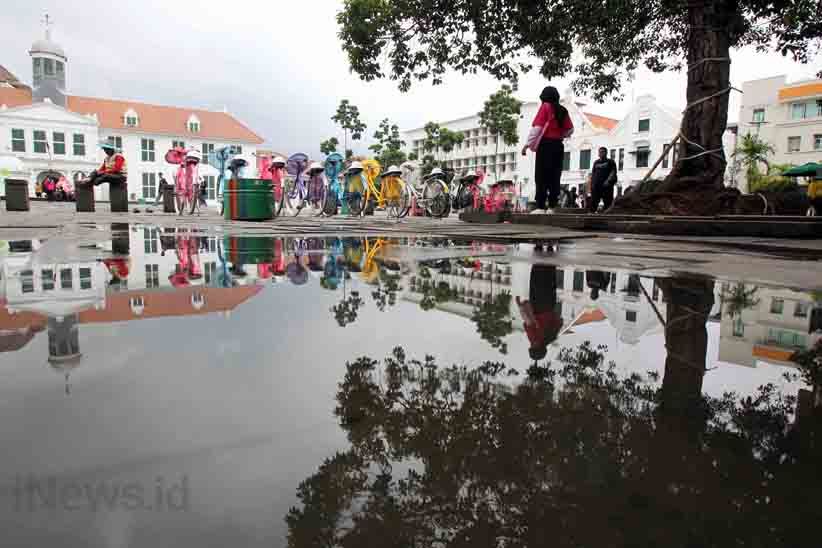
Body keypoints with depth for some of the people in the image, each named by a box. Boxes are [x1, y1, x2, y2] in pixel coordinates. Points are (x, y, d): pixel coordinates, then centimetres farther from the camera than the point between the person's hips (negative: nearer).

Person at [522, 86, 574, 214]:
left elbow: (537, 127, -11)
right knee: (554, 177, 6)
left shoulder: (545, 107, -3)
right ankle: (551, 207, 4)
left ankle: (540, 207, -13)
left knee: (541, 177, -7)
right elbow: (570, 130, 17)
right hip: (558, 145, 6)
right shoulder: (563, 110, 13)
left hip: (545, 144, -6)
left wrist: (528, 144, -12)